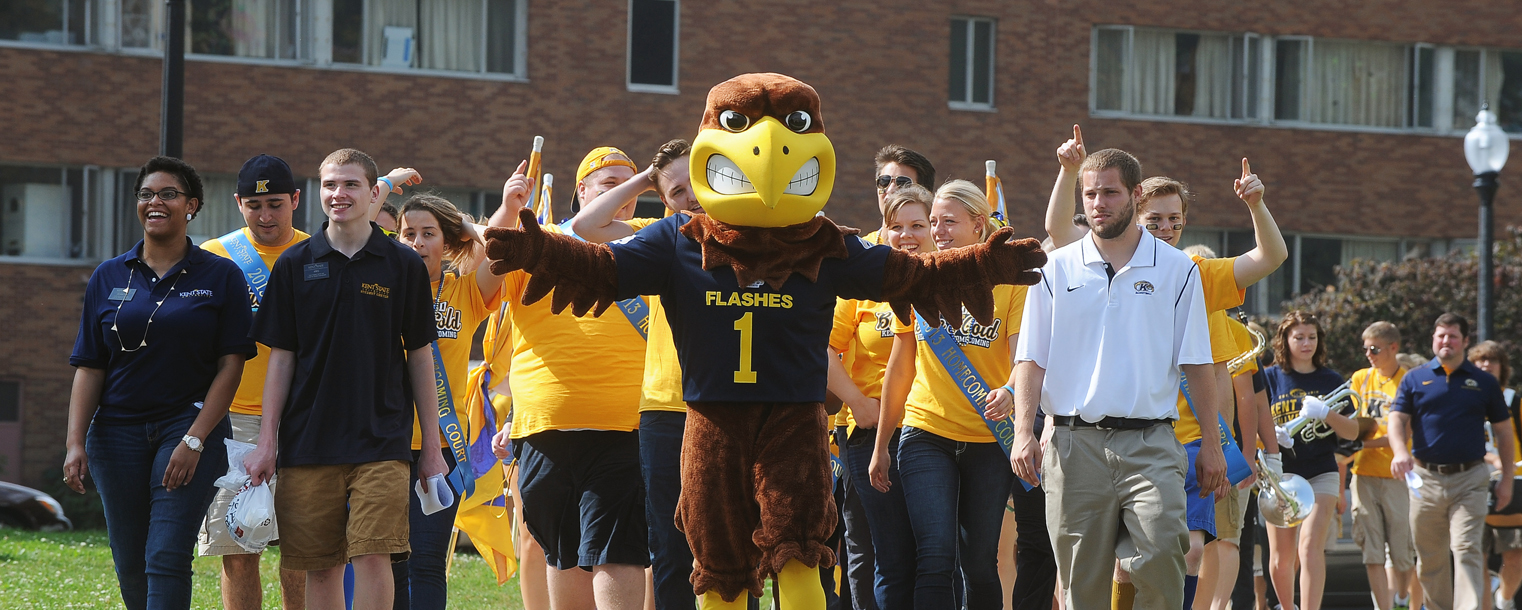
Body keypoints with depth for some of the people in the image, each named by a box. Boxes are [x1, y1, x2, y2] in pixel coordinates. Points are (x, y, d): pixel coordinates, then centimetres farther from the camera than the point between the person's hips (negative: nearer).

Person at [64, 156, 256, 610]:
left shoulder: (220, 277, 1)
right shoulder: (108, 278, 9)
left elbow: (231, 366, -3)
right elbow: (89, 368, 7)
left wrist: (195, 440, -12)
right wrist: (76, 442, -4)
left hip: (189, 427, -3)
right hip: (118, 432, 4)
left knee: (167, 558, -14)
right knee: (130, 565, 6)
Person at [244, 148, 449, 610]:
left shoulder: (403, 265, 5)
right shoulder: (295, 265, 6)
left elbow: (420, 357, 9)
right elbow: (281, 358, 9)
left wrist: (432, 447, 8)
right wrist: (267, 442, 3)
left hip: (382, 442, -1)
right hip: (308, 443, 1)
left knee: (373, 558, -12)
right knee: (320, 569, 3)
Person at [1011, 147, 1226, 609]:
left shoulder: (1177, 271, 7)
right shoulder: (1057, 270, 9)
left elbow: (1197, 363, 8)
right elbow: (1031, 358, 8)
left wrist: (1211, 444, 5)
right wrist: (1024, 432, -3)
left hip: (1150, 444, -1)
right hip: (1074, 443, 1)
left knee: (1160, 552, -21)